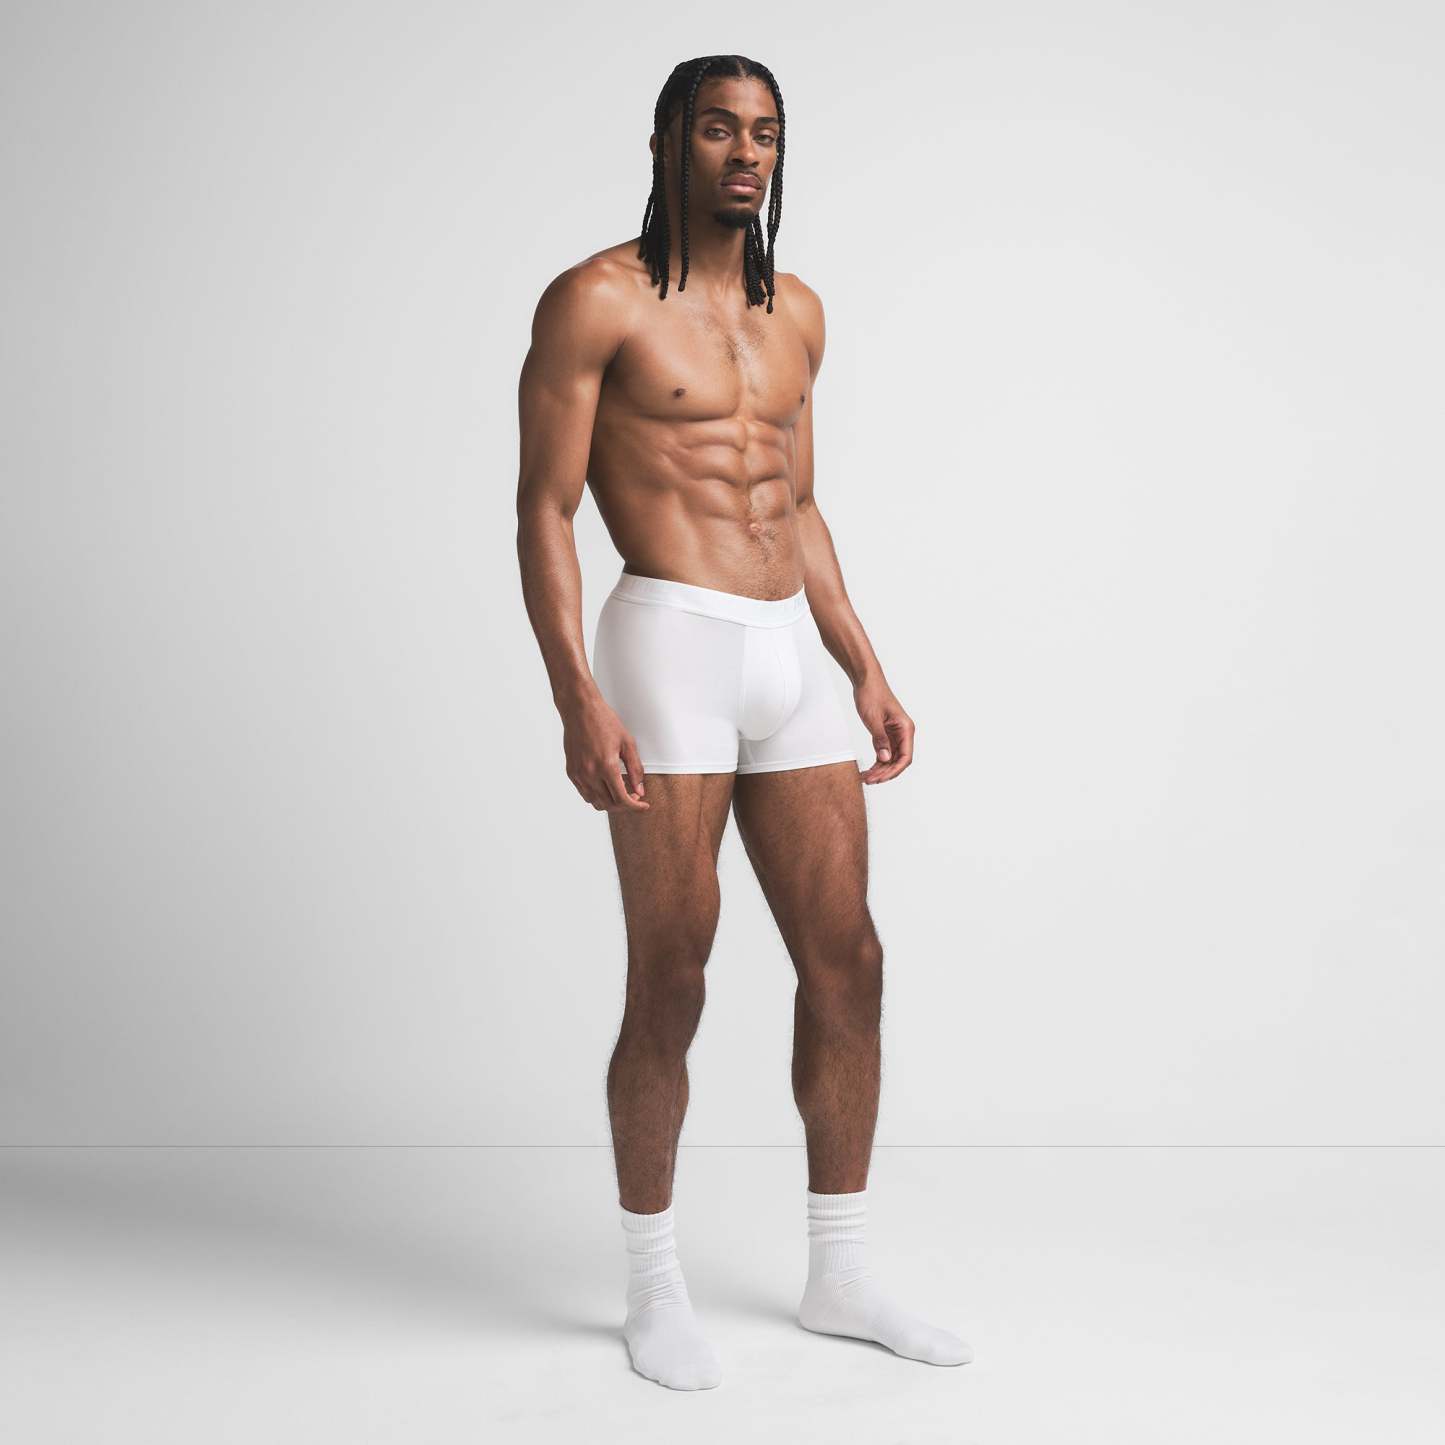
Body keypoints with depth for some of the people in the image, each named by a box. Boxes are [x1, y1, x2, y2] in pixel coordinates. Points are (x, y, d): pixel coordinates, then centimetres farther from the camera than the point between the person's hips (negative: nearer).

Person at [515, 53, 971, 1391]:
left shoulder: (796, 312, 18)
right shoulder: (594, 301, -2)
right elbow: (543, 513, -7)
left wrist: (865, 671, 16)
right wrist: (576, 699, -17)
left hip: (791, 660, 7)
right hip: (669, 649, -7)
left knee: (847, 963, 6)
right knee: (670, 989, -1)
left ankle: (840, 1277, 21)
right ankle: (654, 1290, 18)